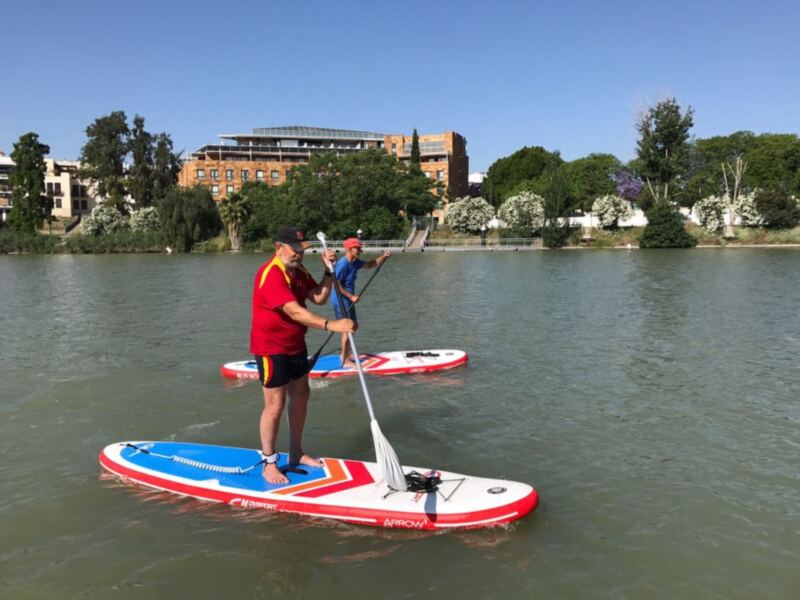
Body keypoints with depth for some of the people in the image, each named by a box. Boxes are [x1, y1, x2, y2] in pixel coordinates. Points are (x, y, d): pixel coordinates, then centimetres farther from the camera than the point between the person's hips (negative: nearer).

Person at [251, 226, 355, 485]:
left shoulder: (299, 272, 6)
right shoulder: (270, 275, -24)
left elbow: (320, 298, -1)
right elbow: (294, 311, -33)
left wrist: (328, 271, -11)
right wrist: (331, 325, -41)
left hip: (295, 345, 9)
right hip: (271, 348, -9)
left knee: (301, 397, 15)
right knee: (275, 404, -3)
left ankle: (296, 454, 30)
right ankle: (269, 464, 12)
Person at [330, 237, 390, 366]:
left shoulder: (354, 262, 6)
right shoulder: (343, 264, -22)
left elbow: (370, 265, 15)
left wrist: (384, 257, -1)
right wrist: (351, 296, -23)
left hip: (348, 301, 10)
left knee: (354, 326, 19)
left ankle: (345, 354, 32)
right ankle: (345, 361, 3)